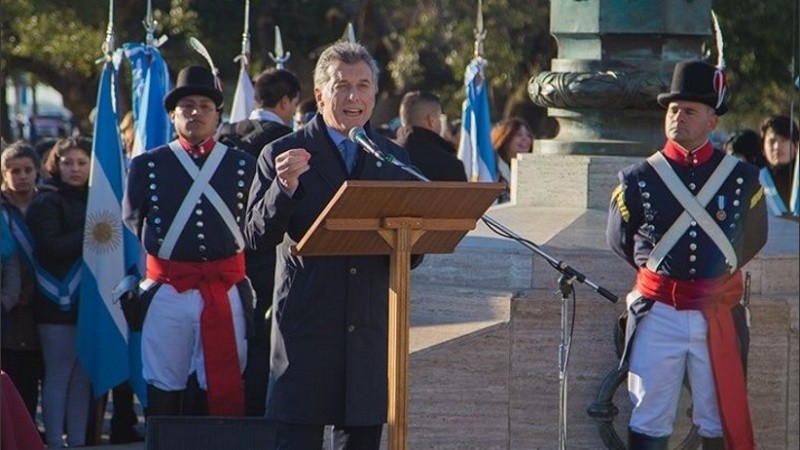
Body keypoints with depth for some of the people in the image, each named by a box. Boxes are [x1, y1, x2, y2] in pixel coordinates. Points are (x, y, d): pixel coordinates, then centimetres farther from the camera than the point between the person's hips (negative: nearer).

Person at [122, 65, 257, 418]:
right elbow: (130, 224, 14)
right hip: (166, 292, 0)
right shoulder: (147, 166, 6)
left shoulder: (244, 166, 7)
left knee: (225, 388, 0)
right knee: (163, 388, 2)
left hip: (227, 292, 0)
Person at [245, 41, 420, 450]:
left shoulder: (393, 159, 13)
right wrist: (285, 186, -22)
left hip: (370, 334, 4)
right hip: (305, 331, -4)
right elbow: (257, 237, -7)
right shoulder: (282, 155, 2)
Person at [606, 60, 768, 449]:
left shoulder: (742, 178, 1)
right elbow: (618, 240, 13)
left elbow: (754, 239, 17)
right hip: (658, 313, -1)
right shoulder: (639, 179, -1)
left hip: (718, 315, 1)